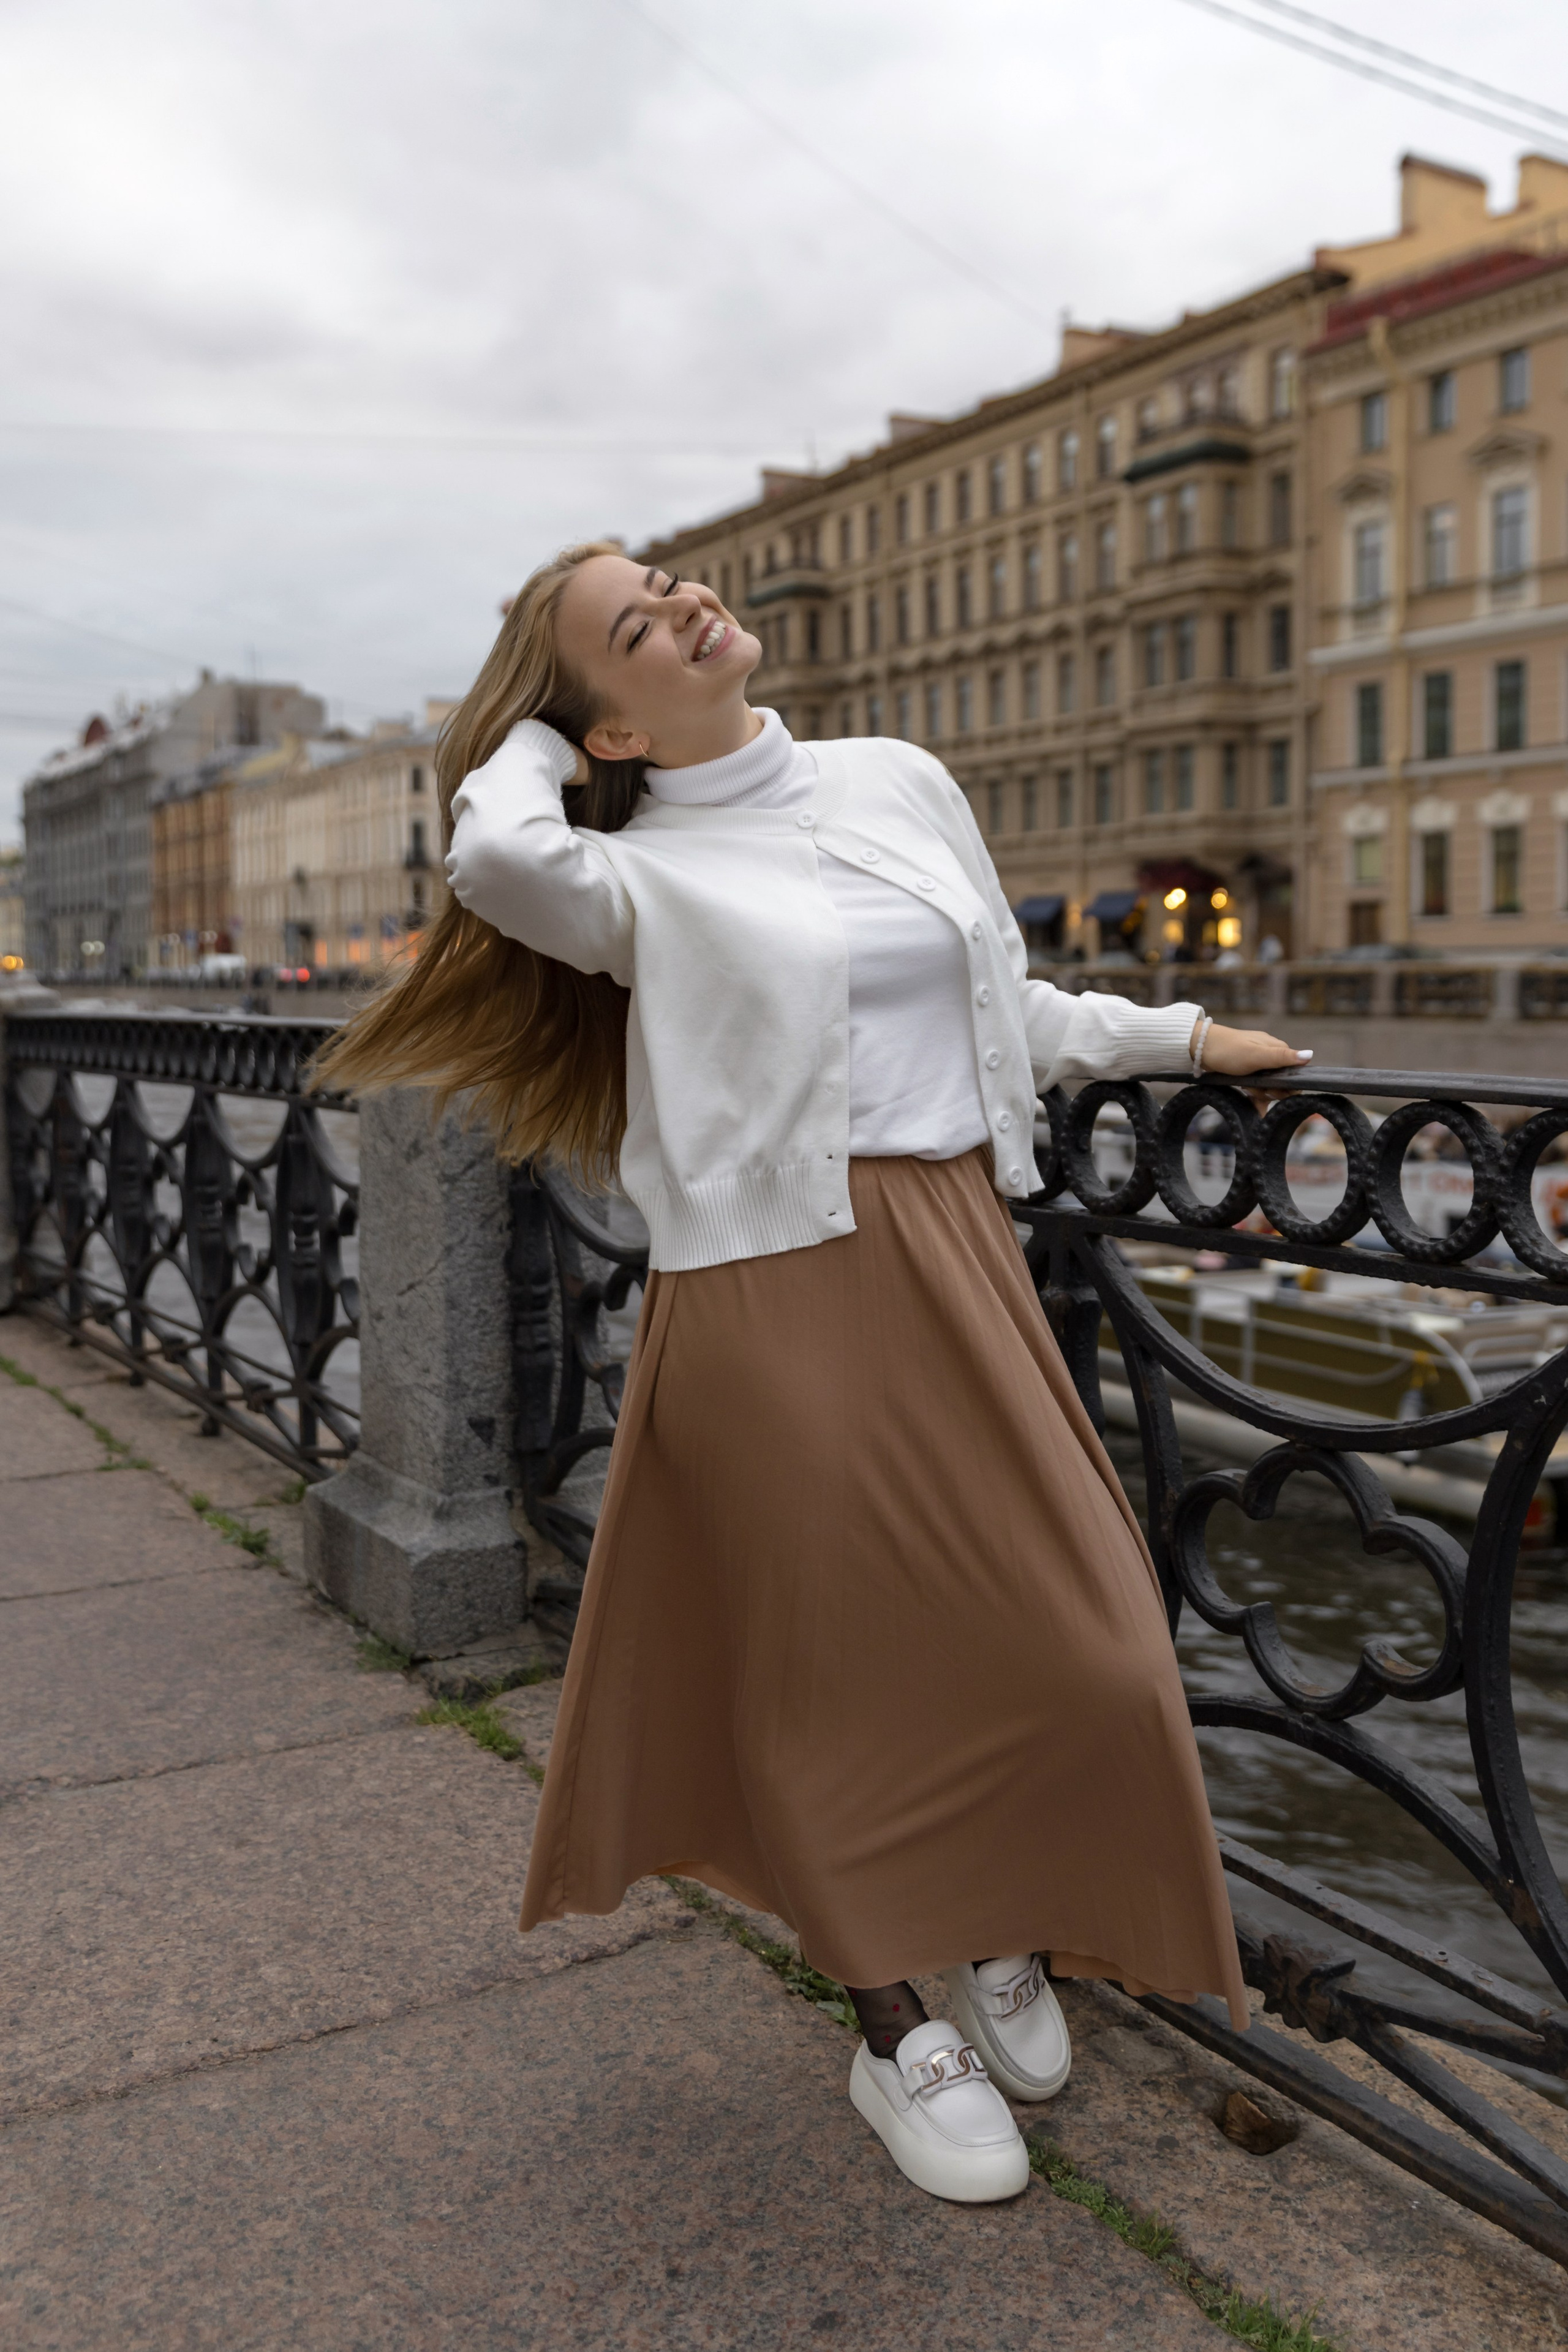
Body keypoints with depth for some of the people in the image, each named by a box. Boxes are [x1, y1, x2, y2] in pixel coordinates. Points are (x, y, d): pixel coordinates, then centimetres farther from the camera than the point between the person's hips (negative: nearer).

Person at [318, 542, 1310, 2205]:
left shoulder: (899, 780, 13)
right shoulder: (642, 877, -2)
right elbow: (498, 854, -25)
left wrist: (1181, 1035, 24)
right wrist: (528, 737, -3)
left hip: (961, 1264, 5)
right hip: (785, 1297, -4)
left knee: (1062, 1635, 7)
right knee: (845, 1668, 6)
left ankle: (1012, 1939, 36)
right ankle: (896, 2036, 28)